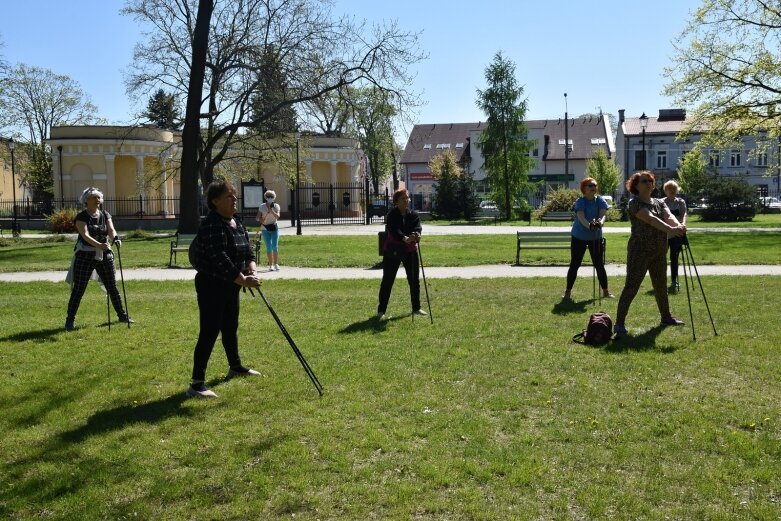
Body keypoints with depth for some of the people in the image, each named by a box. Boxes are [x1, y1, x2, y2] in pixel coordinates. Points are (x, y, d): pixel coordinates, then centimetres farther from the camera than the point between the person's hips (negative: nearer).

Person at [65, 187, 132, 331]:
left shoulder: (105, 215, 6)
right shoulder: (82, 217, -8)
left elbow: (111, 230, -10)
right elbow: (85, 235, -22)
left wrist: (115, 238, -33)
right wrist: (99, 245, -39)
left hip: (104, 255, 4)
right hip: (85, 255, -4)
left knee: (112, 287, 11)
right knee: (78, 289, -4)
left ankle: (122, 315, 23)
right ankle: (70, 320, 3)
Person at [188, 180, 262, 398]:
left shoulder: (237, 223, 10)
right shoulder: (212, 225, -21)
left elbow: (247, 249, 11)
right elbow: (219, 259, -28)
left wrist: (251, 266, -10)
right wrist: (242, 279, -27)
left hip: (231, 285, 9)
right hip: (212, 285, -9)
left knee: (230, 327, 22)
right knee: (209, 333, -10)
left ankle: (236, 367, 40)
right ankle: (197, 383, -8)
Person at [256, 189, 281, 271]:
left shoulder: (276, 206, 1)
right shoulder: (262, 206, 2)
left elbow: (277, 216, -14)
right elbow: (258, 217, 2)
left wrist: (271, 211, -26)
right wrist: (261, 220, -18)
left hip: (274, 228, 0)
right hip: (265, 228, 0)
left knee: (275, 246, -6)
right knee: (268, 247, -2)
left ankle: (276, 264, 5)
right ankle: (270, 265, 4)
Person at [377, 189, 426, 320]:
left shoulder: (413, 214, 1)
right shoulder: (391, 215, -10)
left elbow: (417, 226, -17)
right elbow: (394, 230, -28)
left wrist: (416, 234, -41)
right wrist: (405, 238, -46)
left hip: (410, 251, 4)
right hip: (392, 251, -4)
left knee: (414, 280, 10)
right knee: (387, 281, -2)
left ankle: (416, 308, 25)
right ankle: (381, 311, 3)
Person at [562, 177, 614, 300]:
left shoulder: (601, 201, -5)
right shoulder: (580, 202, -14)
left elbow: (603, 215, -22)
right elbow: (581, 217, -30)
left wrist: (600, 222, -46)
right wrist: (589, 225, -51)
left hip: (596, 237, 2)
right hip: (579, 237, -2)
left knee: (599, 264, 3)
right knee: (574, 264, 0)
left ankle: (605, 291, 12)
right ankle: (568, 291, 7)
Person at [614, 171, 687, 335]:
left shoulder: (659, 202, 13)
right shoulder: (635, 203, -10)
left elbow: (668, 216, -6)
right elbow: (650, 218, -25)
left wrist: (678, 225, -28)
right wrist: (671, 229, -38)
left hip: (659, 252, 7)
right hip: (640, 251, -7)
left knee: (661, 284, 18)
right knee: (631, 286, -10)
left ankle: (666, 317, 34)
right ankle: (619, 323, -10)